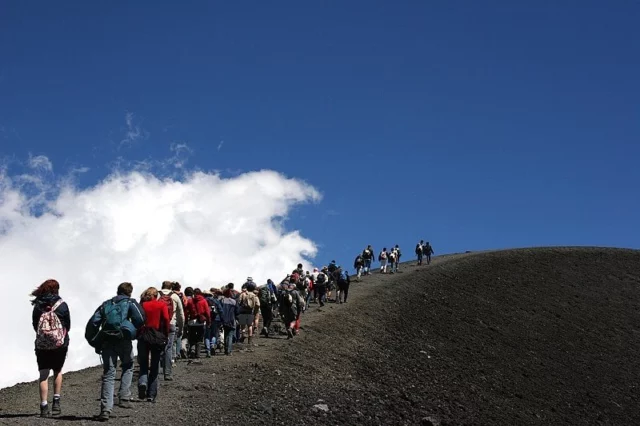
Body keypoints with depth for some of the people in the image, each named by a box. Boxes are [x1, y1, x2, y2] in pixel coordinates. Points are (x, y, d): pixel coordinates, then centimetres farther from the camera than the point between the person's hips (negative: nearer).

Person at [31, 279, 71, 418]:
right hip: (60, 343, 0)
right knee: (57, 371, 18)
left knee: (43, 375, 3)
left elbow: (34, 324, 4)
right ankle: (56, 402, 14)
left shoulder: (38, 305, -3)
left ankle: (44, 407, -2)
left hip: (42, 344, 0)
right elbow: (68, 325, 1)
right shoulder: (62, 305, -6)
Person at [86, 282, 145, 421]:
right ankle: (124, 398, 9)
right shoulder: (130, 303, 11)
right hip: (124, 340, -2)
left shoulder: (106, 304, 22)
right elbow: (140, 319, -7)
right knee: (128, 367, 21)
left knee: (108, 375, 2)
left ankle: (105, 409, -6)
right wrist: (136, 332, 11)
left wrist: (95, 342, 15)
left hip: (107, 342, 2)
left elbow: (93, 323, 12)